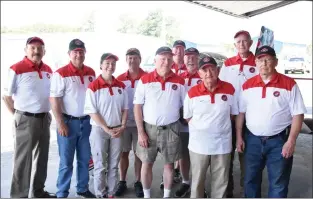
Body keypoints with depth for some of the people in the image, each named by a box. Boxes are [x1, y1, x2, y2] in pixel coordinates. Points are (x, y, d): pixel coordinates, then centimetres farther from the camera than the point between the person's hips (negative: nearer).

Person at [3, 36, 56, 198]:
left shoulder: (48, 70, 8)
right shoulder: (17, 69, -11)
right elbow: (6, 96, -6)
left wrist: (46, 114, 12)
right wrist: (18, 115, -5)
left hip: (44, 119, 7)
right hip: (26, 120, -6)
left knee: (42, 157, 15)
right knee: (22, 159, 2)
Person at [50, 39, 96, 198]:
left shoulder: (91, 72, 6)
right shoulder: (61, 73, -11)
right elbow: (54, 100, -13)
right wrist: (61, 124, -15)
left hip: (86, 121, 5)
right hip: (69, 122, -5)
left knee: (84, 159, 15)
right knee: (66, 161, 5)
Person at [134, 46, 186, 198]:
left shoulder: (179, 81, -1)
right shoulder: (145, 80, -5)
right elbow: (137, 107, -4)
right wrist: (140, 132, -8)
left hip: (171, 129, 1)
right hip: (149, 128, 0)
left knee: (169, 163, 12)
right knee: (147, 163, 10)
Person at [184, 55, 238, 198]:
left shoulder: (229, 89, -4)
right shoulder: (192, 93, -7)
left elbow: (234, 114, 6)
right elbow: (188, 118, 2)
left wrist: (220, 127, 1)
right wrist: (201, 129, -2)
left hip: (222, 144, 1)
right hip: (198, 145, -1)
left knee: (221, 182, 16)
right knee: (197, 181, 15)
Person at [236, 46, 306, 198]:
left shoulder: (289, 84, -7)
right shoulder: (248, 85, 4)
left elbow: (298, 114, -7)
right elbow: (241, 113, 8)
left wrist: (291, 141, -13)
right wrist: (239, 137, 4)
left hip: (279, 141, -3)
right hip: (252, 140, 3)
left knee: (278, 184, 10)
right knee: (250, 180, 16)